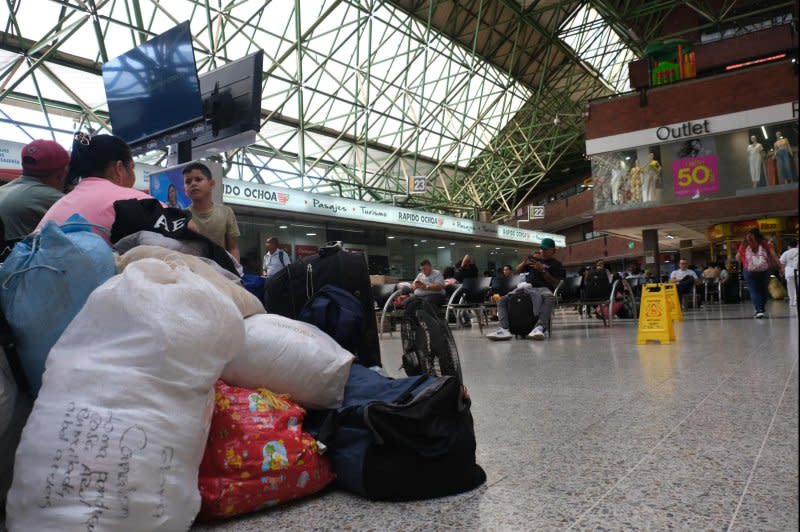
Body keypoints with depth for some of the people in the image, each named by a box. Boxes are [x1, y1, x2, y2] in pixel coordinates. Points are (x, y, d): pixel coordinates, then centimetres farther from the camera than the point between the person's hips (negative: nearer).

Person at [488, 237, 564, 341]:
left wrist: (543, 270, -14)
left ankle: (539, 328, -57)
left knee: (550, 298, -43)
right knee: (502, 301, -17)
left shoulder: (556, 264, 8)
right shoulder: (534, 258, 21)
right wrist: (524, 262, -2)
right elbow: (518, 271, 20)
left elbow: (555, 284, -5)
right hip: (527, 287, 5)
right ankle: (504, 329, -37)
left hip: (543, 289, -4)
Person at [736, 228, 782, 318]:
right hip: (764, 270, 1)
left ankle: (759, 310, -13)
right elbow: (774, 255, -5)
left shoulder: (744, 245, 3)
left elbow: (737, 258, 9)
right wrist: (781, 266, -3)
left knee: (754, 291, 1)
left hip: (749, 271, -1)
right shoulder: (766, 243, 3)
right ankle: (761, 310, 18)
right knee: (763, 290, 15)